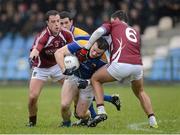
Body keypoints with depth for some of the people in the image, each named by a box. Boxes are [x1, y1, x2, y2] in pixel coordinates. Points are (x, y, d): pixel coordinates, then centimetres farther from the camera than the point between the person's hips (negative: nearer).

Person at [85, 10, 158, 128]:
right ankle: (152, 120, 20)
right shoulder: (135, 32, 31)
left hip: (121, 64, -5)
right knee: (140, 92, 32)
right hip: (138, 65, 5)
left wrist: (86, 48, 6)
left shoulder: (114, 25, 18)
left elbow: (99, 31, -1)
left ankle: (101, 111, 5)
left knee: (95, 79, 19)